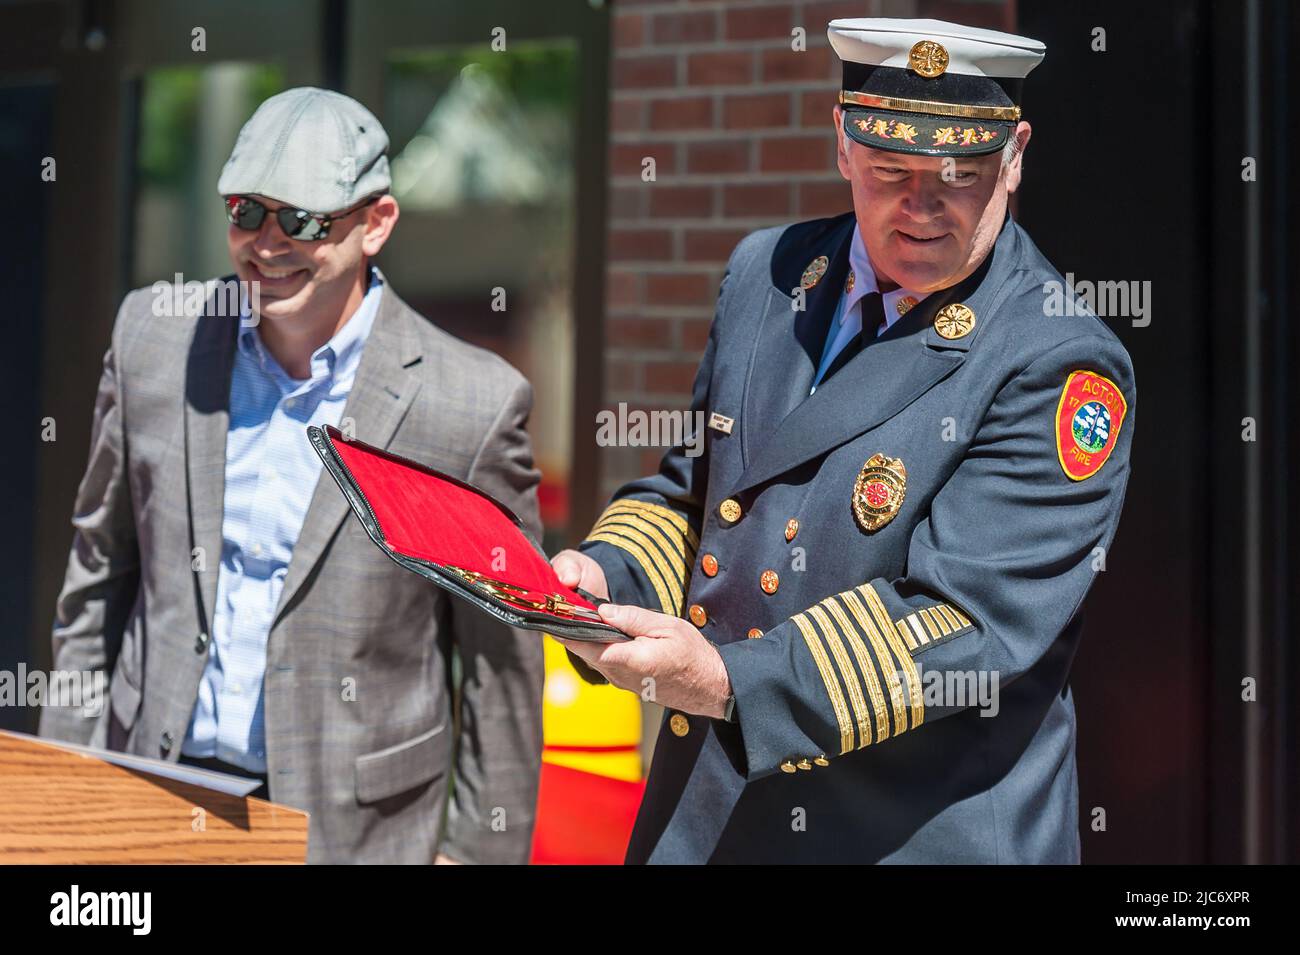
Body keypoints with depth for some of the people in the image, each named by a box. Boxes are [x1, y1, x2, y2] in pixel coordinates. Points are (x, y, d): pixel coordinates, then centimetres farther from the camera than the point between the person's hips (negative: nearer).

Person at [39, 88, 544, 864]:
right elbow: (100, 573, 11)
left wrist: (476, 848, -3)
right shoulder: (154, 338, 1)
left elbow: (501, 669, -4)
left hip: (349, 827, -3)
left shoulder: (474, 404, -10)